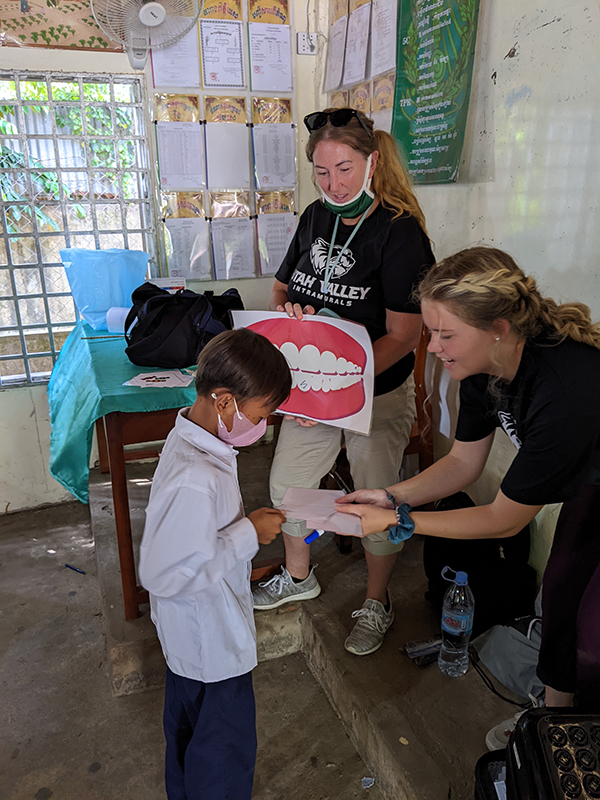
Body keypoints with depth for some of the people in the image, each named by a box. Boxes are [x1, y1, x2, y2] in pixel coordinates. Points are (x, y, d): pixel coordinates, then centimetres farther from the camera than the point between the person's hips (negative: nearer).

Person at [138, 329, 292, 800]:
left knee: (188, 725, 32)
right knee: (226, 747, 16)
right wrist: (249, 536, -28)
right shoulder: (196, 482, -38)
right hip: (212, 643, -10)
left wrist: (247, 525, 3)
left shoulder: (191, 436, -7)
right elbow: (164, 575, -32)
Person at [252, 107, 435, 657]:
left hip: (378, 395, -6)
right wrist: (288, 309, -12)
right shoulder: (316, 218, 2)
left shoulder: (400, 231, -18)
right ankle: (298, 577, 46)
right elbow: (281, 286, 13)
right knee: (288, 484, 18)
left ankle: (377, 603, 38)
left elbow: (402, 337, -21)